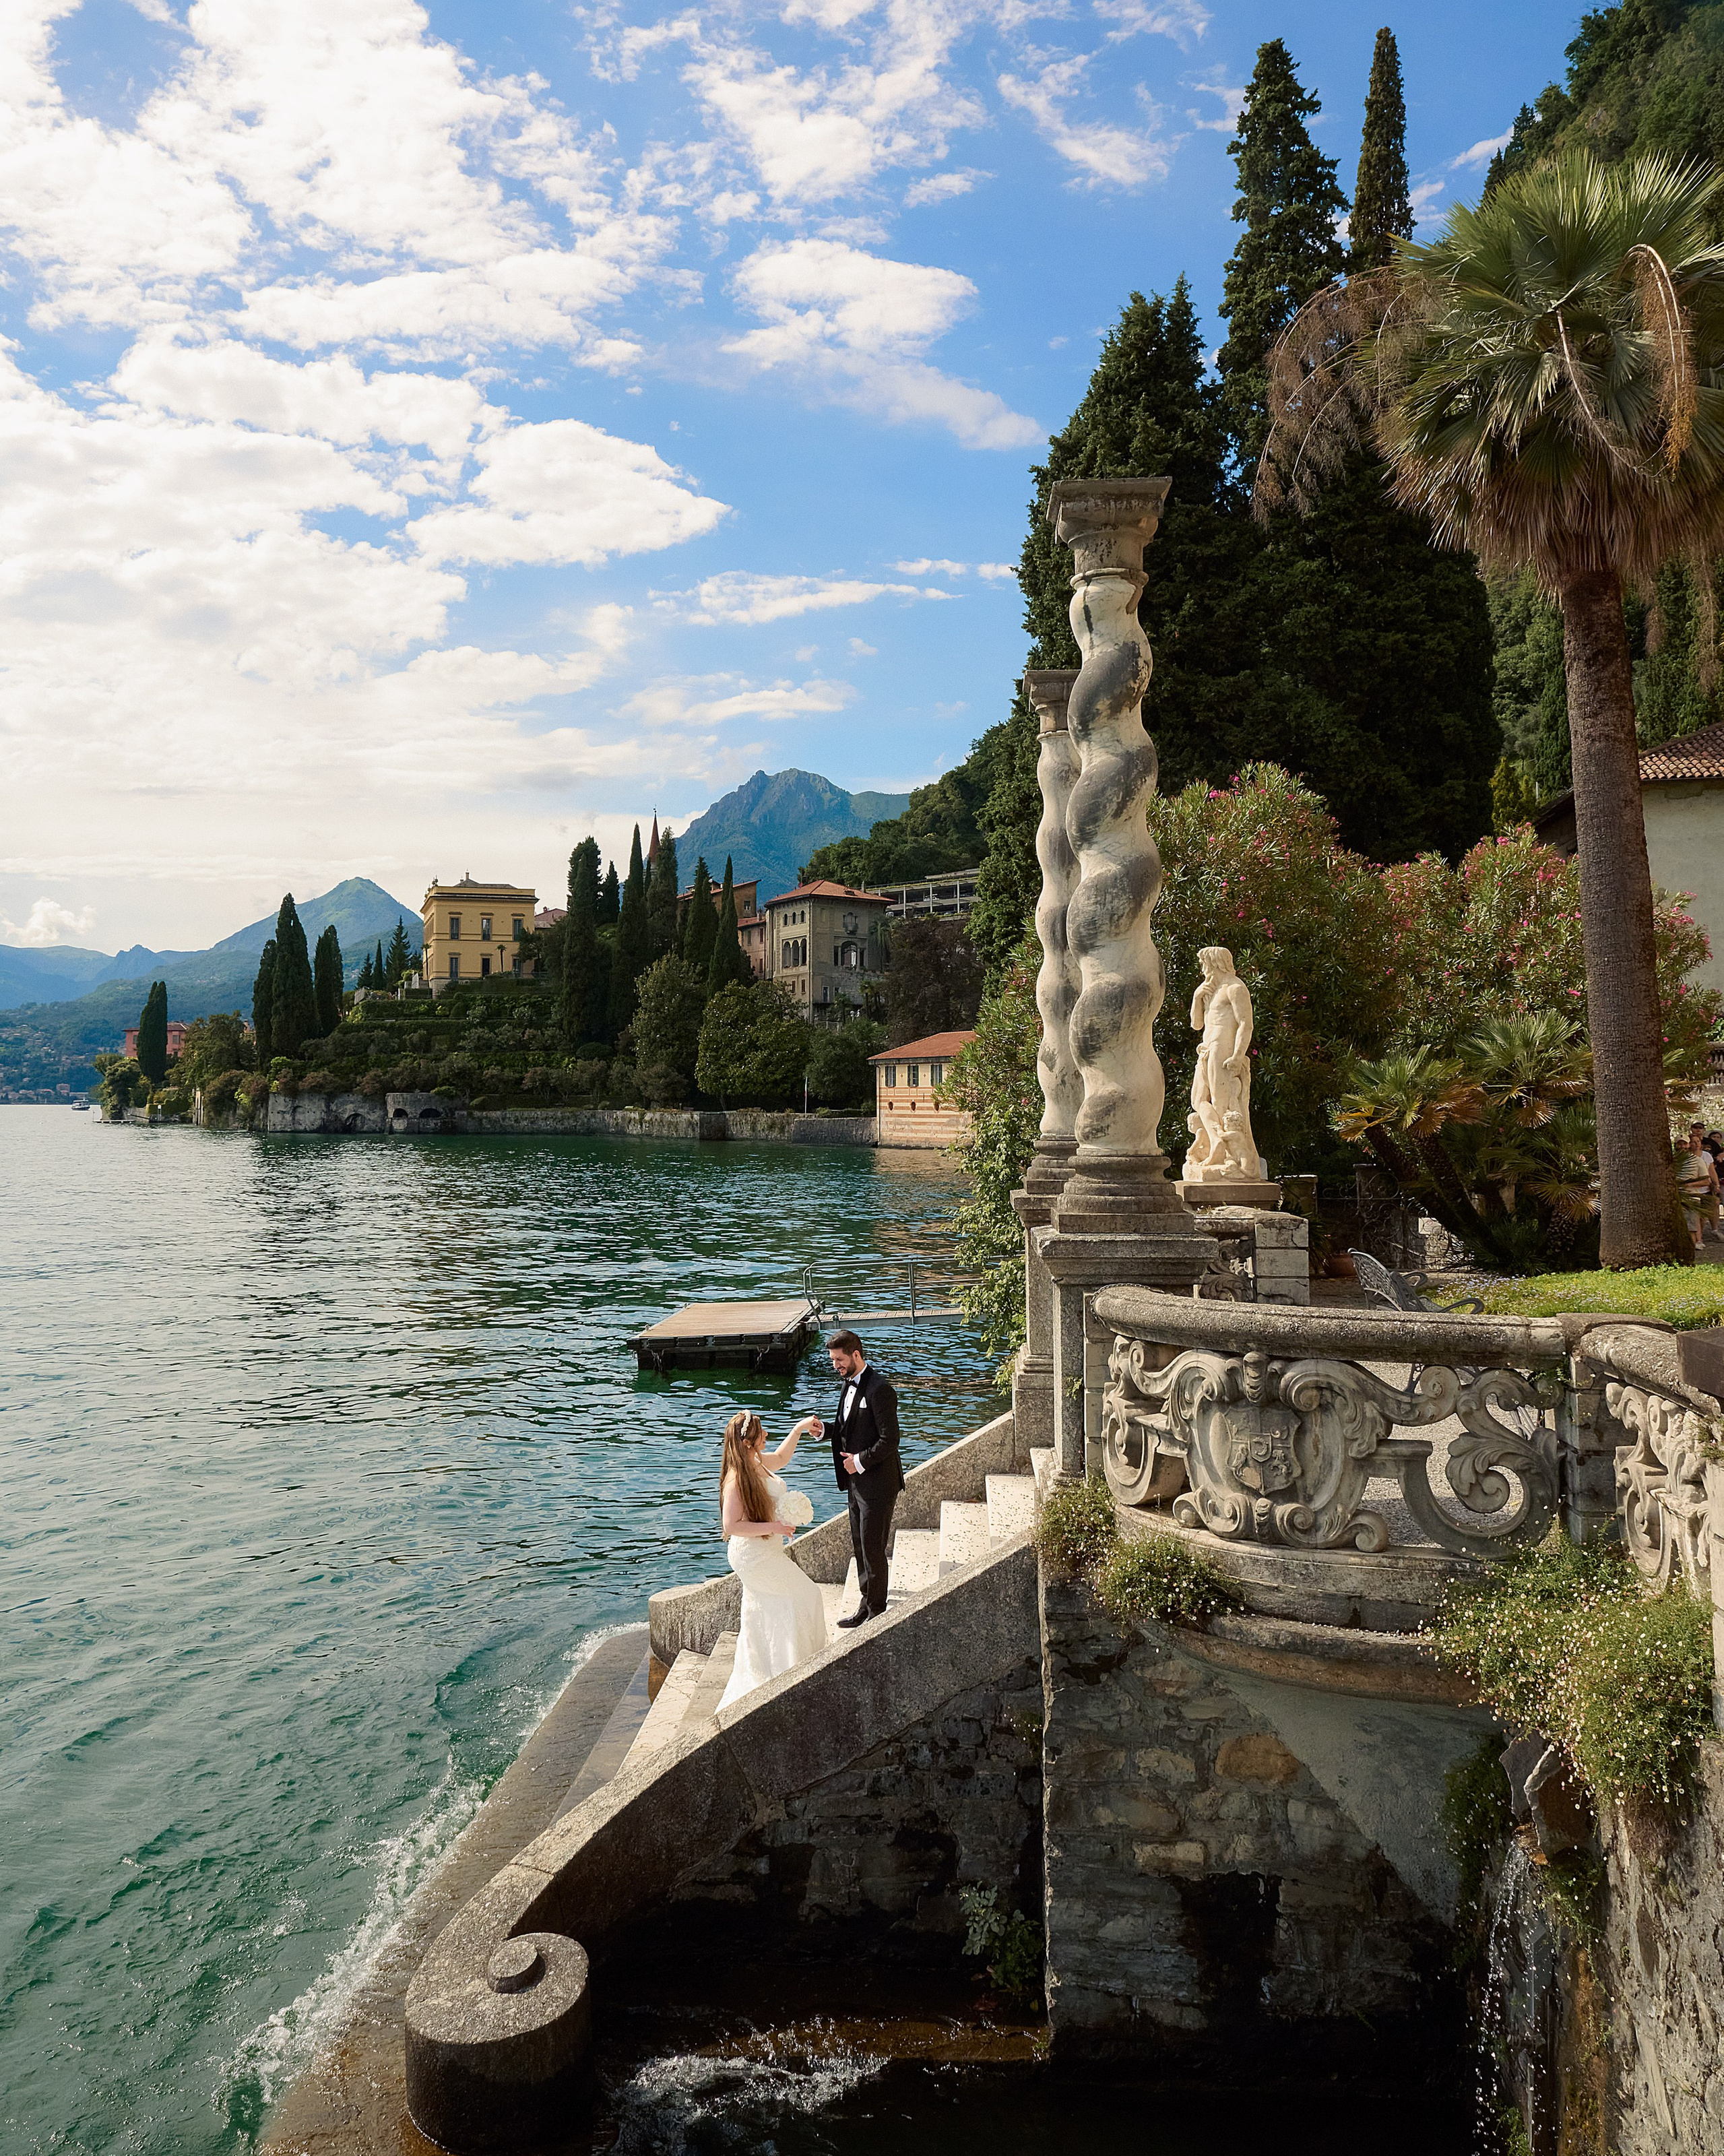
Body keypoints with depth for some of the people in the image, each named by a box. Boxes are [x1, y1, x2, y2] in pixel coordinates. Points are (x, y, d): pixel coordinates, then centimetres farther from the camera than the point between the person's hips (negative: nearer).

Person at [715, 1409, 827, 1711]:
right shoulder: (736, 1479, -27)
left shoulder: (757, 1462, 0)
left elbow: (781, 1458, 22)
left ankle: (754, 1676, 33)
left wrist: (799, 1429, 14)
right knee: (805, 1596, -1)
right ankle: (795, 1668, 14)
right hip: (753, 1557, -9)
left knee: (763, 1614, 19)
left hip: (764, 1553, 9)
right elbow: (732, 1526, -27)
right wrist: (773, 1527, -26)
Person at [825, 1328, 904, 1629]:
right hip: (856, 1480, 9)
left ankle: (876, 1612, 13)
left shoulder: (879, 1390, -22)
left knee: (873, 1549, 0)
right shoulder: (850, 1384, 8)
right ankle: (866, 1605, 31)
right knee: (859, 1546, 18)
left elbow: (889, 1440, -22)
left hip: (877, 1483, -9)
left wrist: (860, 1461, -18)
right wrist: (826, 1429, -1)